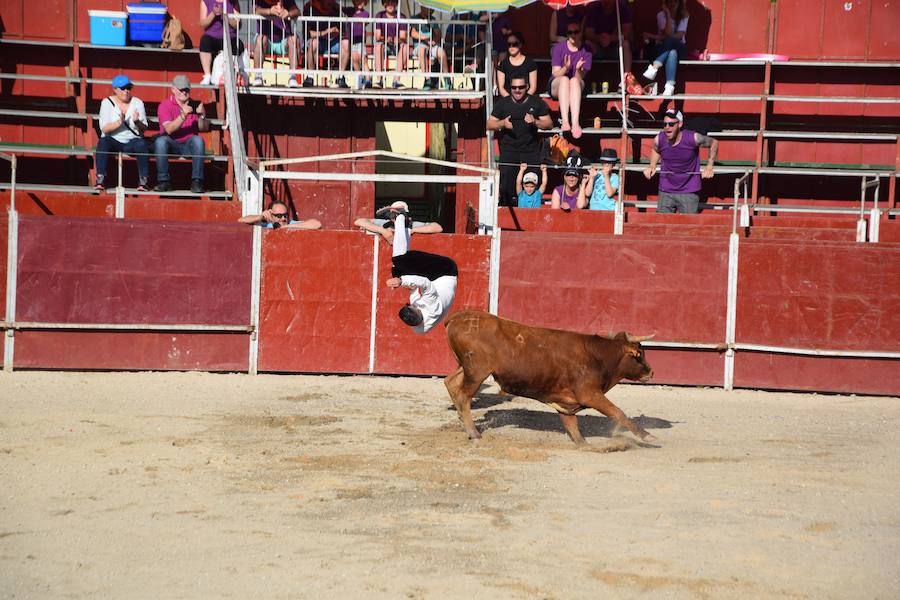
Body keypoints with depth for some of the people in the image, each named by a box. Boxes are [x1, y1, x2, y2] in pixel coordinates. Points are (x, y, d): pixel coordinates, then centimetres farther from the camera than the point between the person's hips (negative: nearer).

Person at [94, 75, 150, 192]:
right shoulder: (107, 102, 1)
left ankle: (143, 181, -28)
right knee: (103, 142, -34)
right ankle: (100, 180, -32)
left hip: (132, 141, 1)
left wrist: (137, 122, -22)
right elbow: (104, 128, -10)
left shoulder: (137, 103, 6)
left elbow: (144, 129, 1)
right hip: (113, 140, -1)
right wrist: (119, 122, -27)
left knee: (142, 144, -32)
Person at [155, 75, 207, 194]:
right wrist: (183, 115, -29)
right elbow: (169, 129, -16)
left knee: (198, 140, -29)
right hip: (171, 145, -1)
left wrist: (202, 115, -25)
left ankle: (196, 182, -30)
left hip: (189, 145, 1)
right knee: (160, 140, -31)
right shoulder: (165, 105, -1)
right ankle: (163, 181, -28)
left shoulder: (195, 105, 6)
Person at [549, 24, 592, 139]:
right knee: (564, 79, -36)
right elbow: (555, 73, -8)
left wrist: (578, 69, -29)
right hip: (556, 85, -1)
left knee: (575, 80, -36)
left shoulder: (586, 51, 1)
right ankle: (565, 121, -49)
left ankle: (575, 123, -51)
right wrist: (566, 68, -28)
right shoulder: (558, 48, -1)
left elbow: (580, 78, -6)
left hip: (578, 86, 1)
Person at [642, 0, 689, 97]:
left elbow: (679, 36, -12)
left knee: (671, 41, -35)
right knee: (672, 52, -36)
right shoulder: (661, 15, -2)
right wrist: (668, 15, -20)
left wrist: (655, 37, -18)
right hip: (661, 48, 0)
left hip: (679, 48, 0)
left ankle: (654, 67, -45)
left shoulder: (684, 15, 1)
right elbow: (668, 34, -15)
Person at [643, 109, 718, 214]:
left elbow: (714, 143, 1)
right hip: (665, 192, 3)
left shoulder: (692, 138, -18)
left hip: (689, 193, -3)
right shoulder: (659, 139, -9)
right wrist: (652, 166, 0)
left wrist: (709, 166, -7)